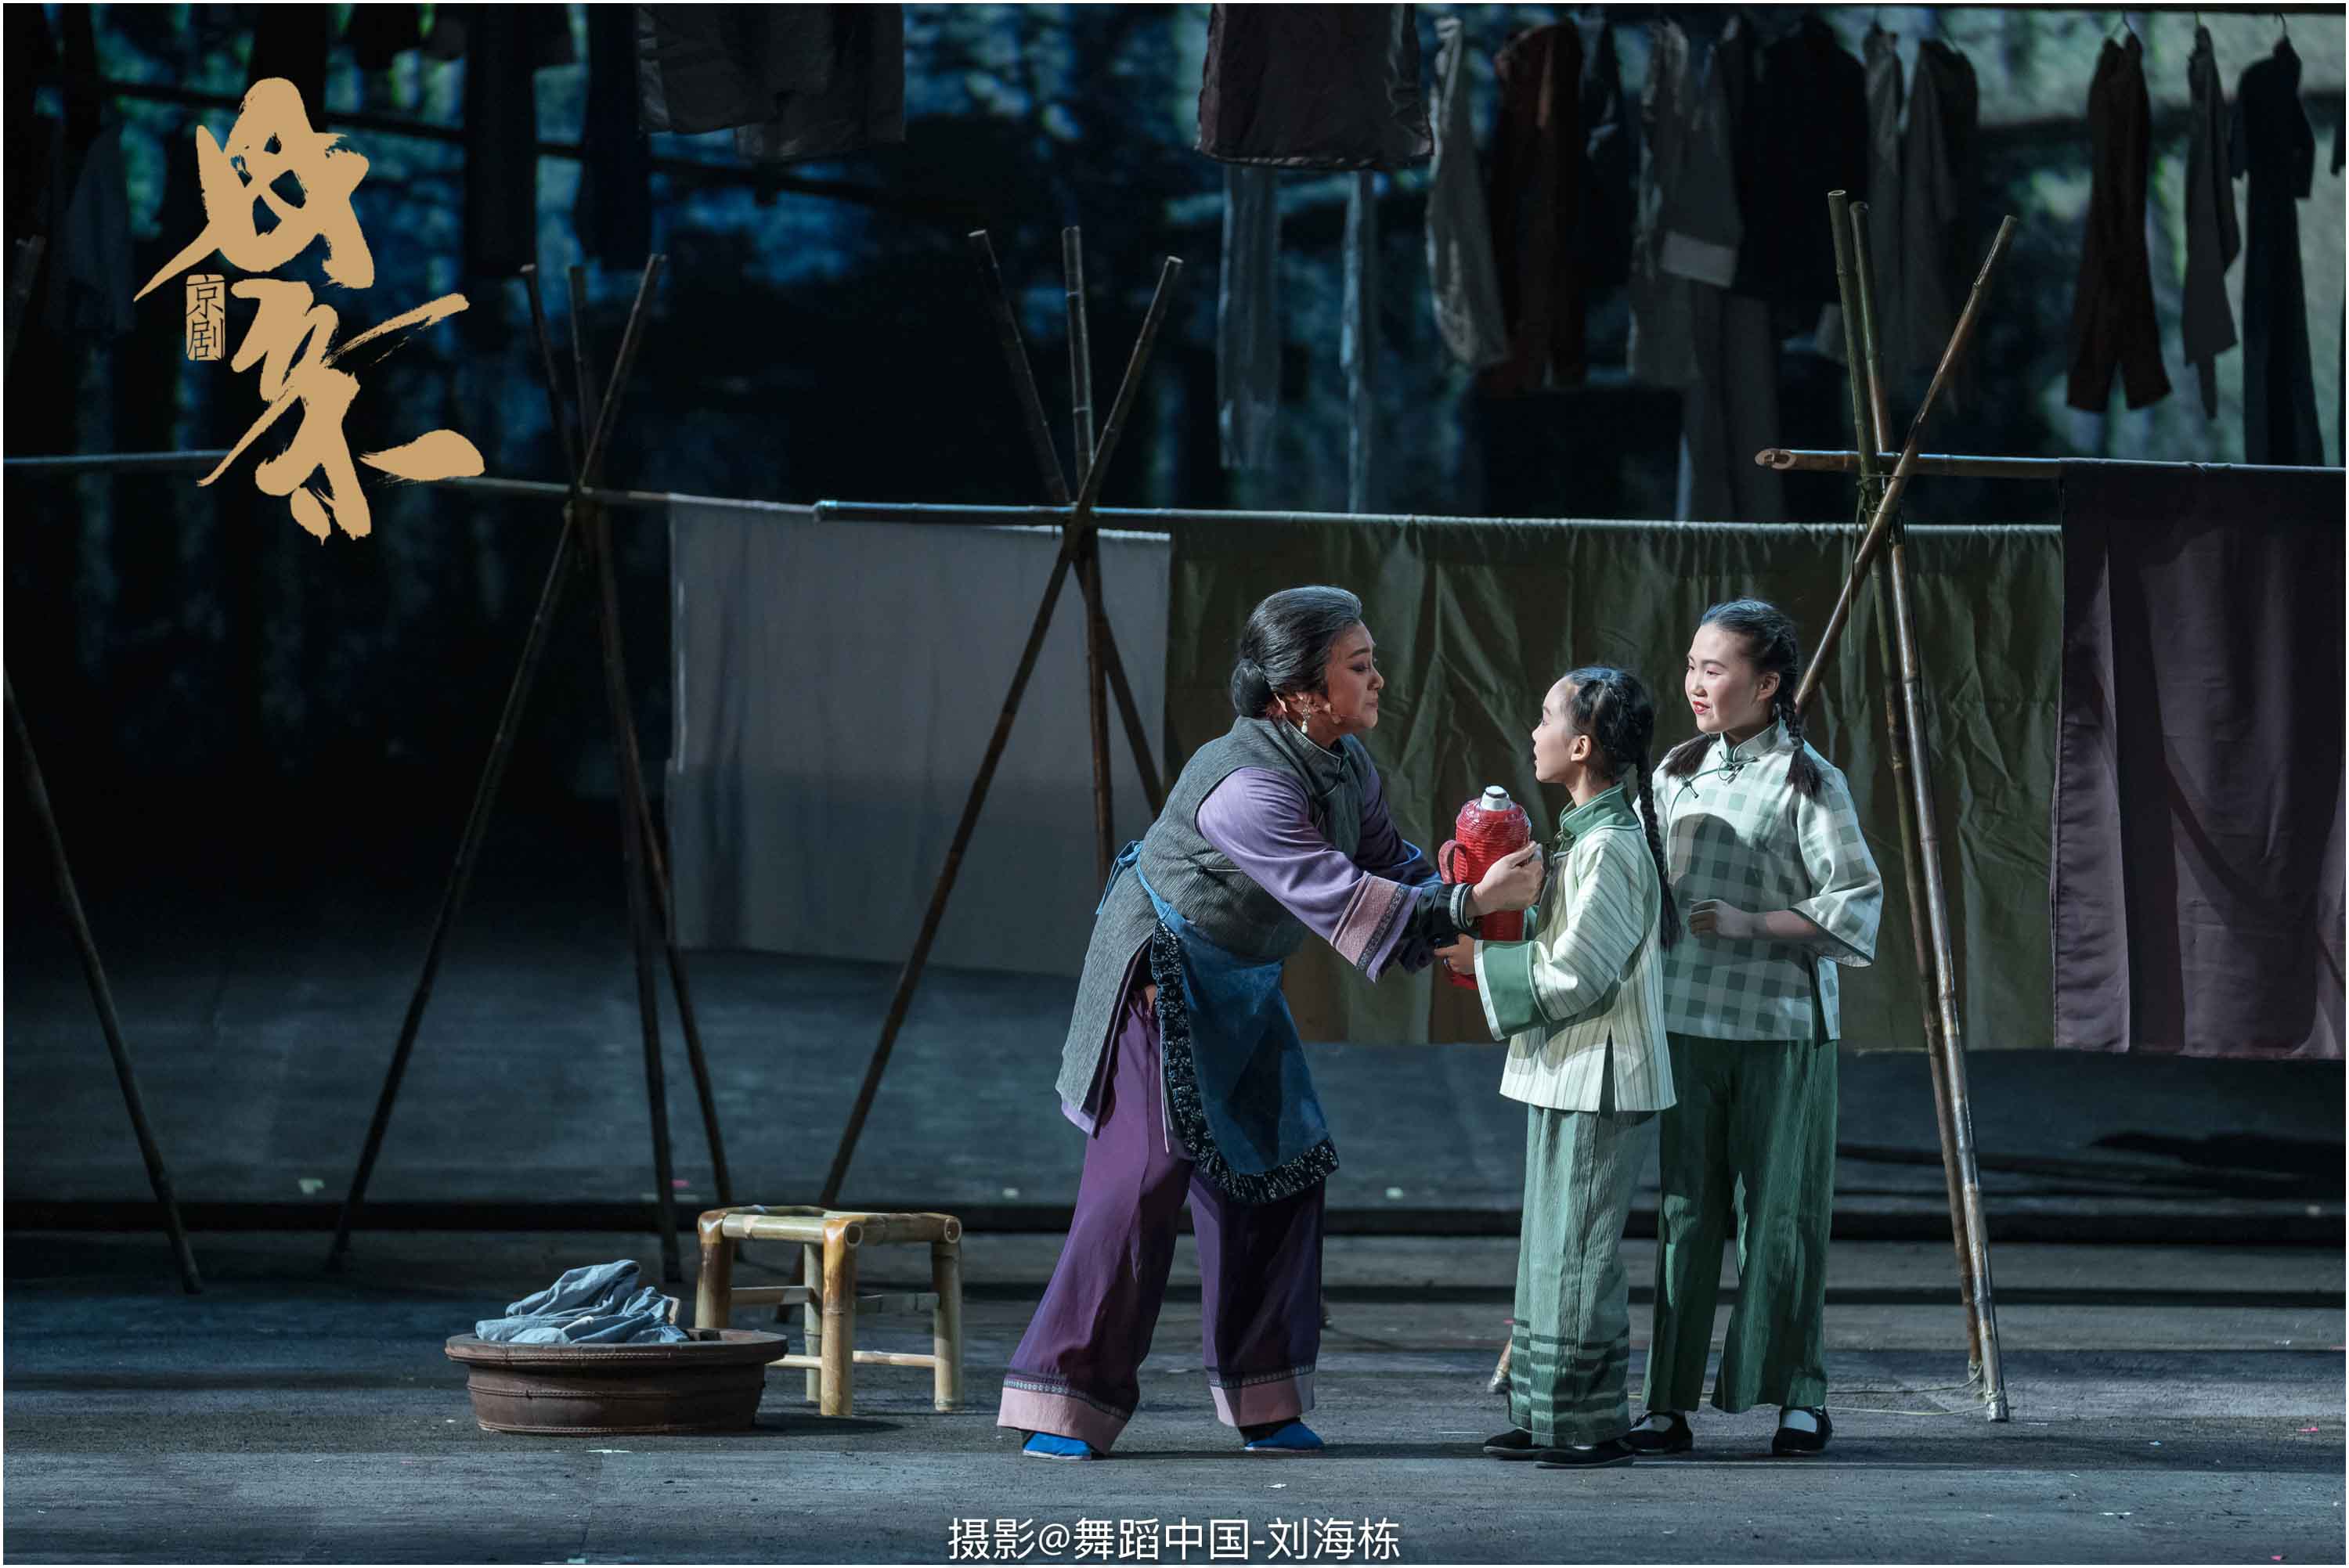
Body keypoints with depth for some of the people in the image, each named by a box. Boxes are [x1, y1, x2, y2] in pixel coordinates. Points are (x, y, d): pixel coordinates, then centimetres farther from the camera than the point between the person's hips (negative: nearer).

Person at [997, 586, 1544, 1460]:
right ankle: (1062, 1409, -10)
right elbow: (1338, 899, -37)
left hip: (1241, 990, 9)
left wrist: (1458, 919, -12)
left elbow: (1389, 863, 6)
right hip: (1160, 984, -9)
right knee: (1145, 1174, -15)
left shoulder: (1345, 763, -1)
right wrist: (1468, 904, -37)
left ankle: (1262, 1402, 16)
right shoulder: (1245, 785, -31)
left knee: (1282, 1171, 7)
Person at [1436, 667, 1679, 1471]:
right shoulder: (1590, 832, 13)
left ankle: (1593, 1425, -1)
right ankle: (1547, 1416, 21)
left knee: (1578, 1252, -6)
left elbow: (1575, 973, -21)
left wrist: (1484, 961, -12)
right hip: (1568, 1076, 11)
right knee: (1549, 1249, 15)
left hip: (1600, 1082, -11)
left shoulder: (1609, 847, -18)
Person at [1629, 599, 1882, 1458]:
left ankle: (1800, 1397, 10)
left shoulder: (1808, 782, -5)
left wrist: (1750, 922, -17)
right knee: (1686, 1211, 4)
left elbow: (1855, 905, -10)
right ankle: (1669, 1402, 5)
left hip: (1782, 1029, -4)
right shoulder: (1677, 773, 11)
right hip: (1688, 1022, 4)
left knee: (1779, 1212, 0)